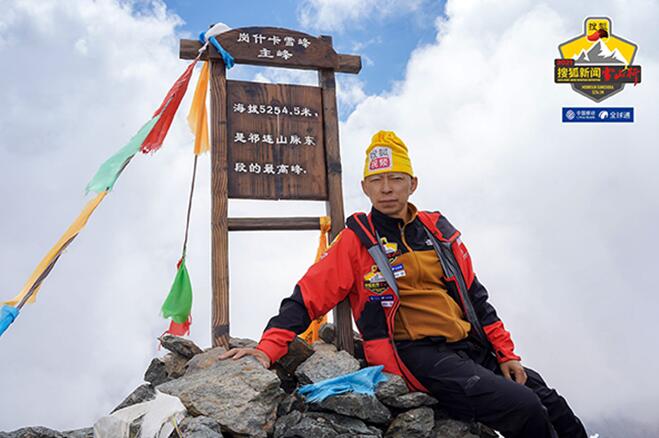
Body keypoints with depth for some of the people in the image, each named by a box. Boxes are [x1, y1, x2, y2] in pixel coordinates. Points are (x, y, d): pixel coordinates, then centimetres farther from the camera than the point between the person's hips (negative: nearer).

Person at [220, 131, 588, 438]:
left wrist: (507, 354, 11)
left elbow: (475, 298, 15)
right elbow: (306, 299, -7)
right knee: (522, 408, -20)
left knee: (552, 405, 6)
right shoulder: (357, 240, -3)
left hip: (471, 348, 6)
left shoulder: (439, 230, 10)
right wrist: (269, 348, -20)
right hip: (418, 355, -6)